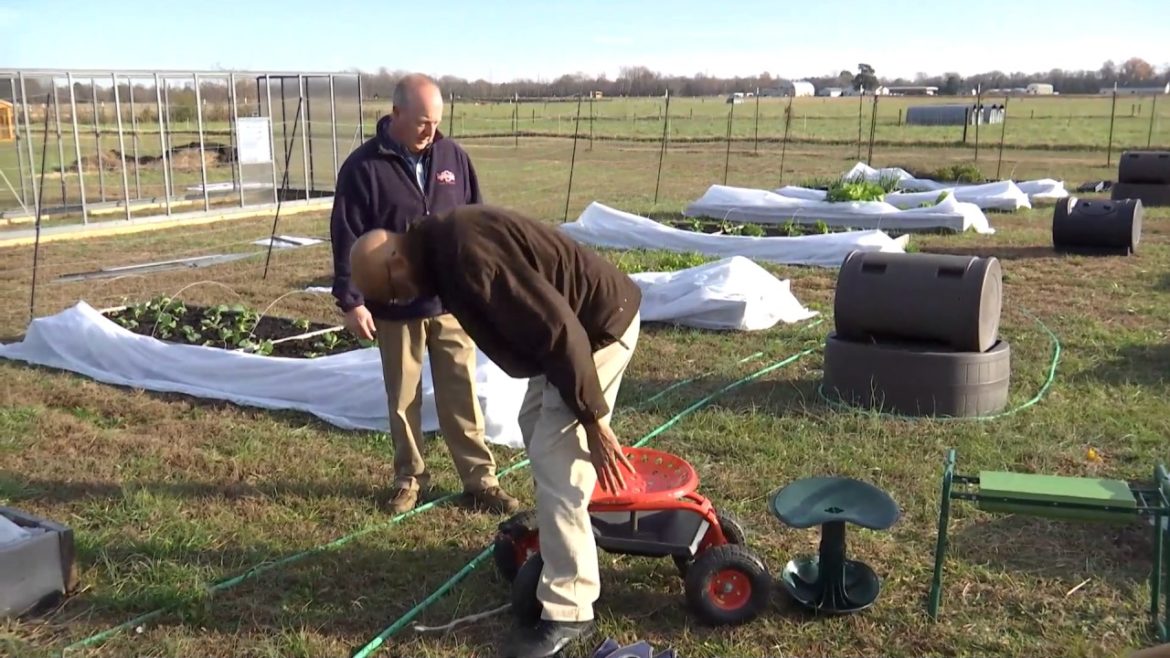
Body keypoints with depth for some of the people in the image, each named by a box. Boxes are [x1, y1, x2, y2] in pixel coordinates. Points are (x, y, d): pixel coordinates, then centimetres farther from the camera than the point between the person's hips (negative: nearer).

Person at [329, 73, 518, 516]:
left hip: (451, 301, 2)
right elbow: (346, 238, -8)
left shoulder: (453, 157, 3)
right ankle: (409, 477, 27)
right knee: (403, 399, 11)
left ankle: (480, 479, 15)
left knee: (462, 395, 6)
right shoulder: (363, 167, -8)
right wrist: (351, 300, -12)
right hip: (395, 307, -2)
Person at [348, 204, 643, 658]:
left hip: (600, 325, -10)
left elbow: (557, 330, -29)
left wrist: (593, 420, -23)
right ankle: (560, 544, 40)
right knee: (536, 427, 22)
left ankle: (568, 611, 0)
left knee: (555, 462, -10)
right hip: (575, 321, 10)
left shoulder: (466, 254, -28)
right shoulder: (442, 244, 5)